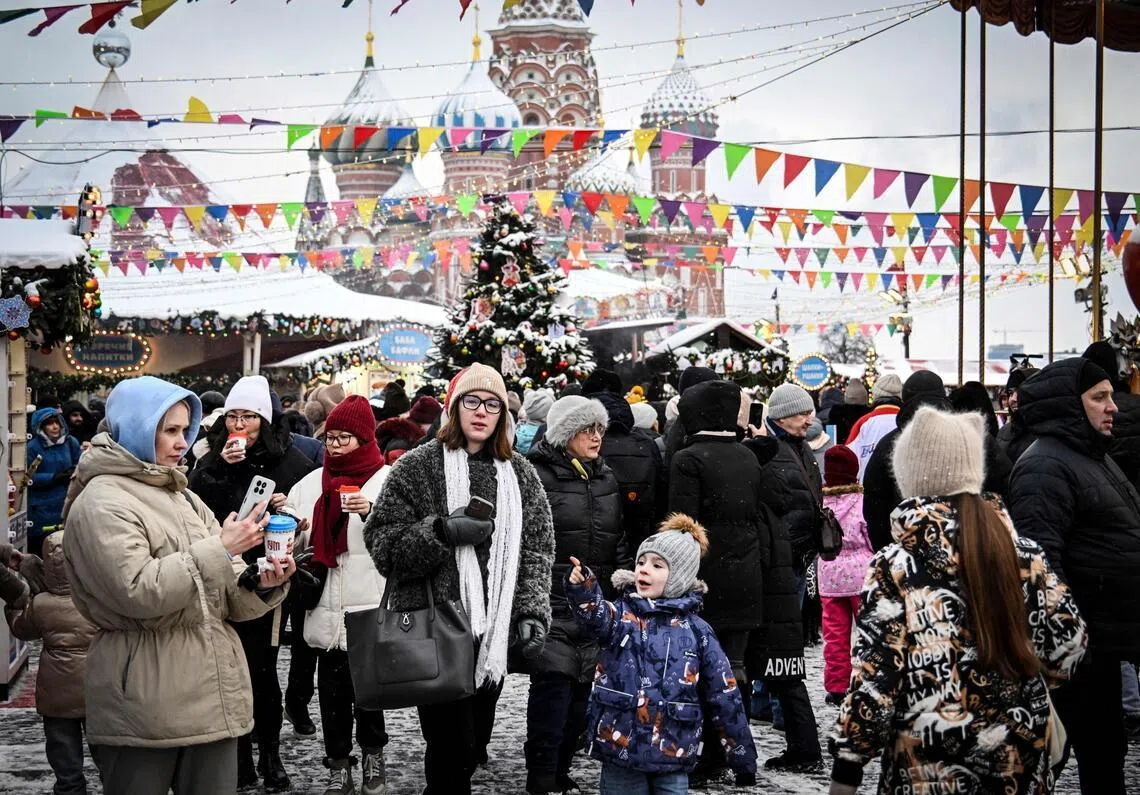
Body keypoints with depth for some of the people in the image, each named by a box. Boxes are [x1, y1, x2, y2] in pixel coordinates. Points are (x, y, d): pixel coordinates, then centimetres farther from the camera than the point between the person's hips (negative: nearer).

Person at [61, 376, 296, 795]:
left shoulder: (183, 498, 18)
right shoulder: (102, 502, -7)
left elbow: (224, 594, 14)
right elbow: (139, 592, -20)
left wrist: (260, 585, -7)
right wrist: (219, 549, -17)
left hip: (212, 693, 7)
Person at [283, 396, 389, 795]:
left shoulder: (387, 480, 0)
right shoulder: (313, 482, 13)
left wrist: (372, 512, -26)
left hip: (370, 606, -4)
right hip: (327, 606, 4)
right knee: (332, 686, 7)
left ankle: (372, 755, 22)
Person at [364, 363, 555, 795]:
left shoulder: (520, 475, 11)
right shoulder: (417, 467, -1)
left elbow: (537, 550, 11)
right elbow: (382, 543, -5)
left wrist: (532, 614, -2)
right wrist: (443, 533, -19)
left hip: (494, 632, 4)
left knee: (474, 745, 11)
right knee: (452, 745, -8)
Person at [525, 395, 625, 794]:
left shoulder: (607, 478, 15)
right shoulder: (538, 475, -7)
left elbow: (618, 542, 22)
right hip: (551, 602, -7)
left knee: (582, 691, 9)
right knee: (553, 685, -12)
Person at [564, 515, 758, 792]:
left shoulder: (696, 631, 3)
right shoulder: (622, 614, 3)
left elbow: (724, 696, 5)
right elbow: (597, 616, -22)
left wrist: (742, 755, 7)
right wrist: (581, 589, -46)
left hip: (673, 757, 0)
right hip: (620, 749, 0)